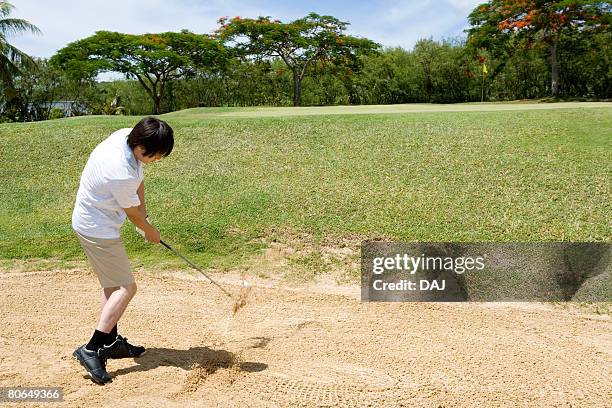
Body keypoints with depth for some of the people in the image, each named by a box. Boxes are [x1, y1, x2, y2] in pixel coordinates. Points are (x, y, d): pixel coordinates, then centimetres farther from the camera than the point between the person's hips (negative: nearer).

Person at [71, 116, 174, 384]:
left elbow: (138, 178, 7)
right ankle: (91, 350, -6)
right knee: (126, 288, -7)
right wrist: (150, 231, 3)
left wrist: (143, 214, 6)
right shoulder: (122, 174, -35)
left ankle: (111, 342, 28)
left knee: (113, 284, 18)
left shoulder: (127, 135, -9)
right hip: (98, 229, -10)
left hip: (89, 220, 10)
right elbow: (132, 212, -16)